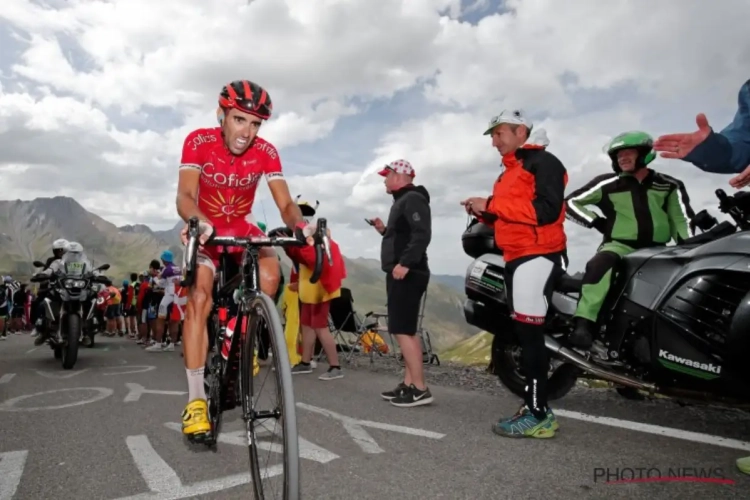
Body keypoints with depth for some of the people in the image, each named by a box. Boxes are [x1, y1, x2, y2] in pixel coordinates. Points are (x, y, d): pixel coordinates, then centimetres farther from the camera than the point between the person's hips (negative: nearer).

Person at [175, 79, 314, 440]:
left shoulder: (266, 153, -18)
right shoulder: (198, 142, -21)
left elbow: (285, 203, -24)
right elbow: (185, 196, -33)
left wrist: (300, 226, -47)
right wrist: (199, 223, -56)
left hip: (244, 230, 2)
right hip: (207, 232, -1)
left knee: (270, 274, -27)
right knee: (199, 297, -20)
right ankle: (196, 398, -14)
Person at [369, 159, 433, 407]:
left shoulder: (413, 199, -10)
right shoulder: (402, 201, 23)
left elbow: (422, 235, -23)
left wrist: (405, 263, -29)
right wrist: (384, 230, 13)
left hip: (407, 273, -11)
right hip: (400, 273, 11)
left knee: (402, 330, -13)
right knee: (405, 330, 10)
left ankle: (420, 389, -10)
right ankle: (409, 384, 16)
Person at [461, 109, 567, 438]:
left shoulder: (543, 162, -6)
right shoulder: (510, 172, 22)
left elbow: (546, 210, -21)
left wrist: (492, 204, -18)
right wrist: (483, 213, 5)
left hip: (536, 257, -10)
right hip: (516, 259, 10)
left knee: (529, 334, -10)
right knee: (524, 333, 11)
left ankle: (538, 415, -3)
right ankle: (536, 406, 20)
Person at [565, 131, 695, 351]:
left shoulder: (669, 186, 12)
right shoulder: (608, 184, 4)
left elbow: (683, 221, 11)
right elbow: (570, 203, 5)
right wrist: (596, 222, -4)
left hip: (657, 250, 4)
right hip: (620, 245, -4)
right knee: (600, 264, -36)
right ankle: (584, 324, -44)